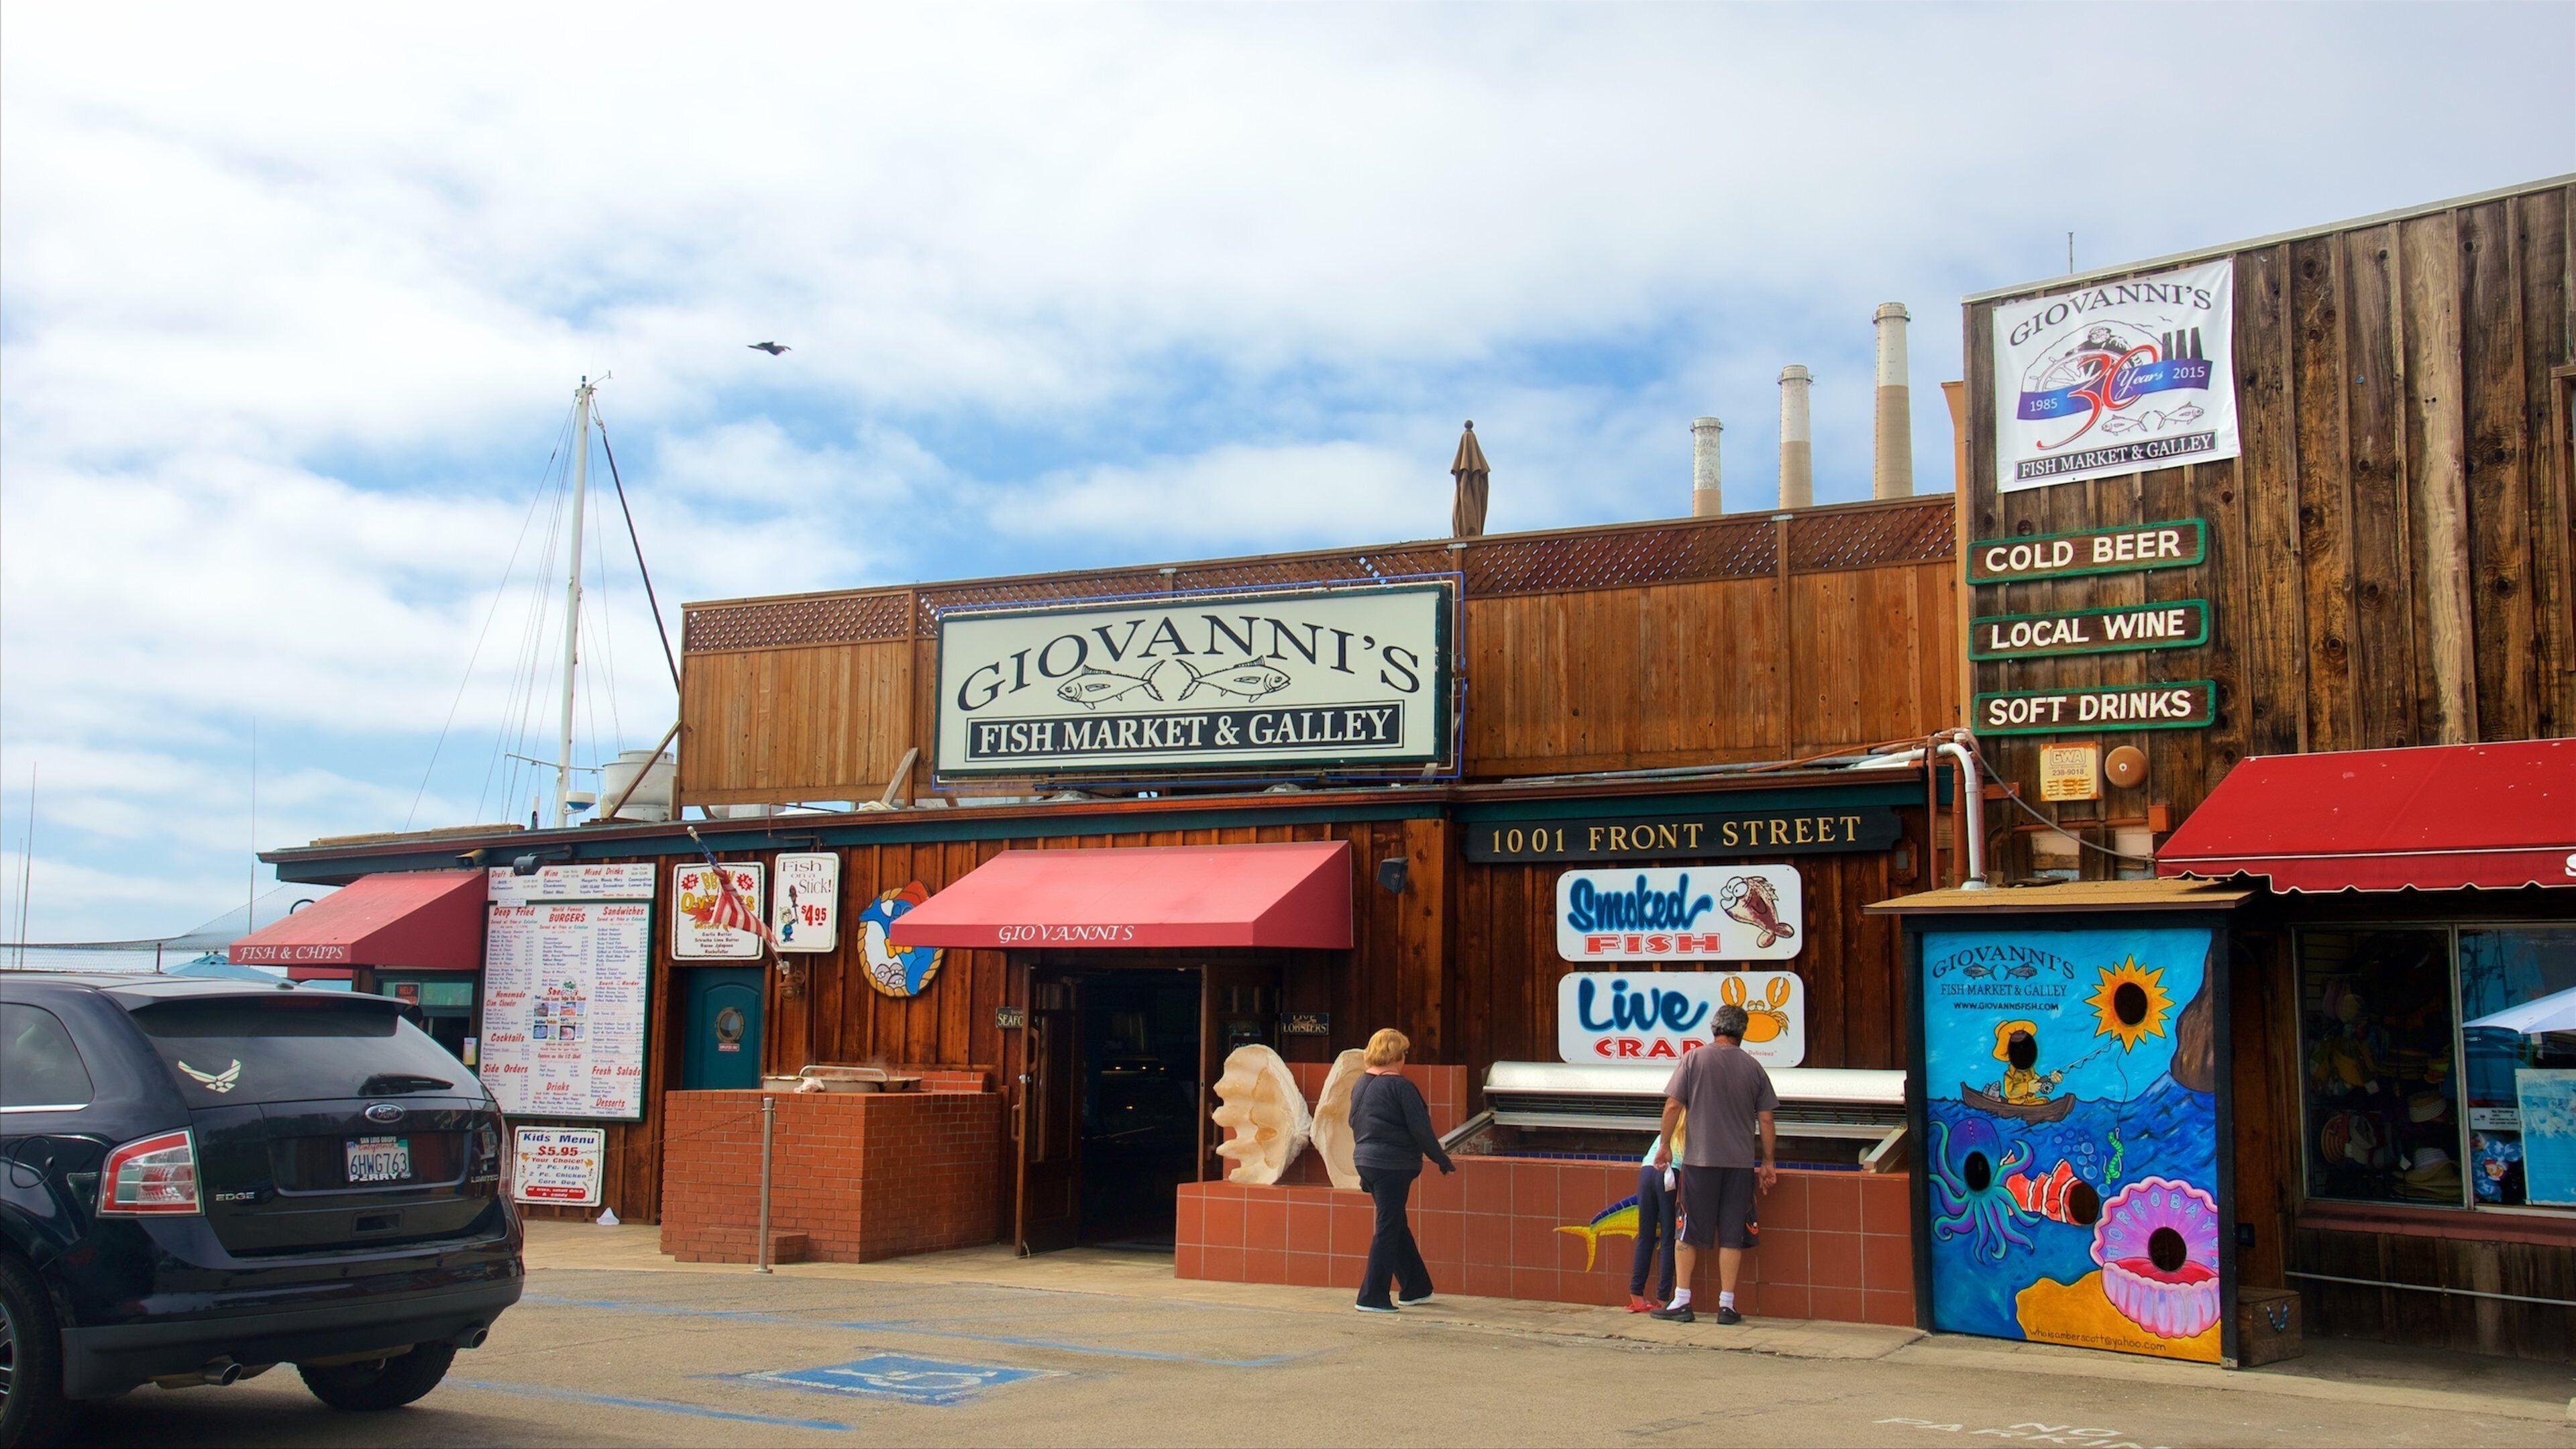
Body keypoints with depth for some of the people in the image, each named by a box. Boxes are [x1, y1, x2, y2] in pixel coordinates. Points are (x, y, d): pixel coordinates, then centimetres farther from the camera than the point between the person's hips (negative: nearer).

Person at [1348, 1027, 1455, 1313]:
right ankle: (1372, 1297, -1)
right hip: (1393, 1165, -8)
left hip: (1365, 1161, 8)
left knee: (1397, 1225, 18)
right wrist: (1443, 1161, -2)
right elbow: (1421, 1130, -14)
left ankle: (1415, 1289, 28)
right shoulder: (1400, 1086, -15)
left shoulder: (1361, 1085, 10)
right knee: (1388, 1229, -1)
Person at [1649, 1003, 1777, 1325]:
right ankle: (1727, 1305, 6)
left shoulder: (1694, 1058, -2)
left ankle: (1682, 1302, 8)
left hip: (1700, 1158, -1)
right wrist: (1768, 1161, 15)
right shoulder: (1753, 1068, 4)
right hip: (1741, 1163, 1)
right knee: (1732, 1235, 6)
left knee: (1690, 1232, 6)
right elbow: (1766, 1120, 5)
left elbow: (1673, 1106, -5)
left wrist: (1665, 1145, 7)